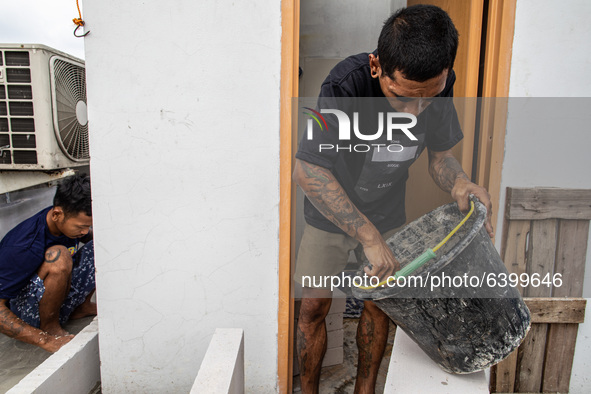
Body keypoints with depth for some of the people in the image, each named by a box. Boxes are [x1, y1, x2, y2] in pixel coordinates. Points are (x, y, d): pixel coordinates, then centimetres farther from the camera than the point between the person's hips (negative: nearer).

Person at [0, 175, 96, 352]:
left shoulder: (73, 221, -10)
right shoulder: (23, 248, -32)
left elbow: (89, 238, 15)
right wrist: (45, 340, -34)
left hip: (62, 299, 7)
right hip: (25, 312, -7)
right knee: (59, 255, -35)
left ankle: (81, 307, 6)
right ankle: (50, 327, -14)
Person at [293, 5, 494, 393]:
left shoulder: (439, 84, -17)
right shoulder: (346, 84, -32)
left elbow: (441, 153, -4)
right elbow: (307, 171, -37)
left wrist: (458, 182, -28)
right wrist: (369, 238, -38)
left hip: (387, 215, 3)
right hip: (329, 213, -3)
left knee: (378, 305, 11)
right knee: (314, 306, 3)